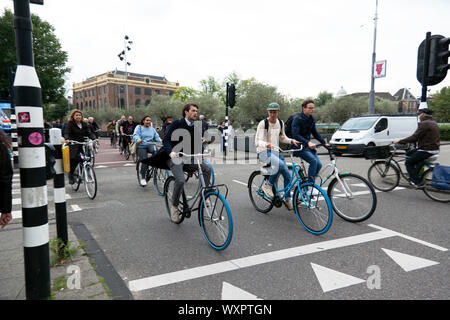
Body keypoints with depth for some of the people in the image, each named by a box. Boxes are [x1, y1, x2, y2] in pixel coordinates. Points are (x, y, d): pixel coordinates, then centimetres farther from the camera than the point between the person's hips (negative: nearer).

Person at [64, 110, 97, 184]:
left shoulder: (84, 124, 13)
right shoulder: (70, 124, 0)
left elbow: (89, 133, 6)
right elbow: (66, 133, -11)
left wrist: (94, 138, -13)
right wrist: (67, 139, -33)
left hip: (82, 144, 4)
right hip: (73, 145, -4)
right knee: (74, 160, -19)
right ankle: (71, 175, 4)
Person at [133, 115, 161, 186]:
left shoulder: (152, 129, 18)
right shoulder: (139, 127, 6)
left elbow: (156, 137, 10)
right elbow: (135, 135, -10)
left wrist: (161, 141, -12)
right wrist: (138, 140, -33)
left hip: (150, 145, 2)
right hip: (141, 147, -2)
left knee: (154, 150, -35)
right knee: (144, 162, -16)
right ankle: (143, 178, 1)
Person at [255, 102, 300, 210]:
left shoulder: (280, 123, 7)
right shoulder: (263, 123, -12)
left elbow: (282, 138, 19)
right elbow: (257, 141, -19)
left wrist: (291, 141, -1)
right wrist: (266, 144, -41)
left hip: (276, 151, 6)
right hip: (264, 152, -6)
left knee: (287, 175, -4)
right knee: (280, 164, -33)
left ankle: (288, 199, 13)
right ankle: (268, 185, -11)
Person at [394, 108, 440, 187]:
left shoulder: (424, 124, -17)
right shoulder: (434, 123, 15)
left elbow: (414, 137, -21)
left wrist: (399, 141, -15)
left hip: (426, 150, -10)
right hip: (434, 149, 10)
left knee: (408, 162, 1)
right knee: (409, 153, 21)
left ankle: (417, 182, -1)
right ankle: (414, 175, 21)